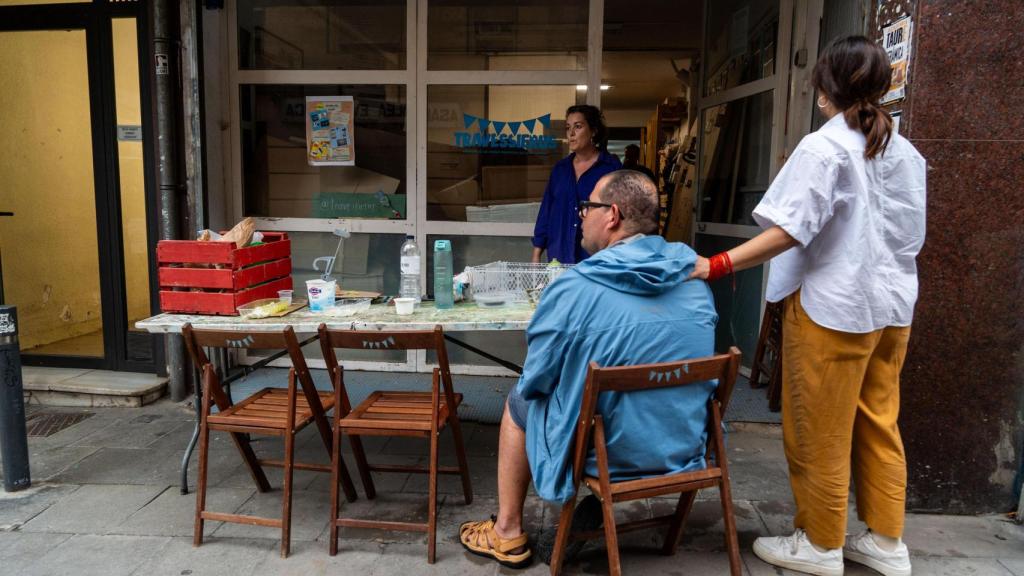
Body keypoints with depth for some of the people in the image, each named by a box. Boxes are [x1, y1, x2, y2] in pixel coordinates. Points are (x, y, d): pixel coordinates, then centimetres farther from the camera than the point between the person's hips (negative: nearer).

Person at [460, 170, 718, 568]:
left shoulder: (573, 289, -20)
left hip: (611, 454, -5)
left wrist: (529, 387, 14)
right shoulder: (694, 278, -2)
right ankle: (596, 508, 32)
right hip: (686, 445, 6)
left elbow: (535, 382, -10)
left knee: (519, 402, 19)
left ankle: (508, 534, 29)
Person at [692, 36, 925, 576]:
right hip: (891, 306, 8)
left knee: (820, 433, 5)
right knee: (879, 427, 17)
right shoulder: (905, 152, 8)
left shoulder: (824, 148, -14)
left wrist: (718, 265, -22)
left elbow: (788, 231, -23)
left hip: (833, 306, -8)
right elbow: (910, 236, 14)